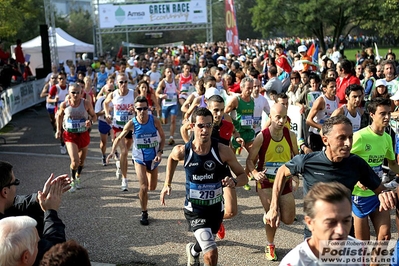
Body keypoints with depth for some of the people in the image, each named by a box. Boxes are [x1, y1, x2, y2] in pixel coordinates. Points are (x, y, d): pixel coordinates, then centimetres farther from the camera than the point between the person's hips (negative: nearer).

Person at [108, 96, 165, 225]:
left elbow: (162, 137, -2)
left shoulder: (155, 121, -16)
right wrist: (113, 151, -22)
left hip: (153, 158, 2)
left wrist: (160, 152, -14)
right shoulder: (132, 124, -17)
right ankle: (144, 213, 9)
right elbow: (119, 138, -7)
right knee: (144, 187, -11)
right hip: (139, 158, -2)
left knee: (152, 187, 14)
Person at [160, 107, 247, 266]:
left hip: (216, 208, 3)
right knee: (211, 253, -22)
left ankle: (193, 251, 65)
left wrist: (234, 182, -30)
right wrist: (167, 184, 9)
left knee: (204, 244, 29)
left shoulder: (223, 151, -18)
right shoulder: (182, 151, -16)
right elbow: (171, 158, 10)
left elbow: (243, 176, -9)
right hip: (194, 210, -2)